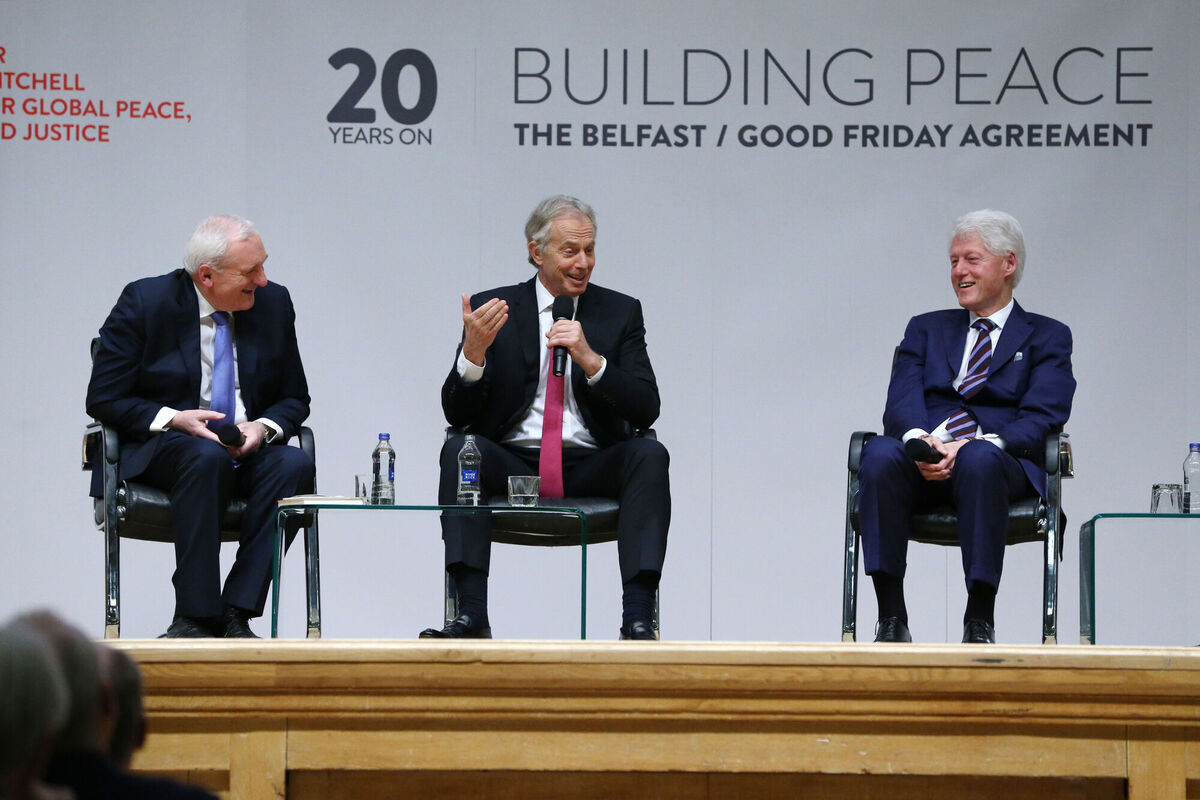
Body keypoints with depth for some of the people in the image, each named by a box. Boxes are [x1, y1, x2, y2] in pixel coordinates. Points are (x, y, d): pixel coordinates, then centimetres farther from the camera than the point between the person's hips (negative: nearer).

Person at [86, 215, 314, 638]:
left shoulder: (273, 302, 4)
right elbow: (103, 399, -4)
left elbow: (294, 398, 12)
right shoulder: (146, 302, -6)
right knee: (208, 457, -37)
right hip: (156, 451, -4)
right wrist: (174, 419, -20)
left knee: (294, 464, -29)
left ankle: (236, 614, -29)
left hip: (247, 450, 4)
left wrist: (263, 427, -12)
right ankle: (195, 617, -35)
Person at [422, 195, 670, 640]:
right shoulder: (492, 310, 8)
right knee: (460, 449, -30)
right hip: (512, 463, 0)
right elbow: (456, 414, 1)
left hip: (590, 469, 0)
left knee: (649, 454, -28)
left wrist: (591, 359, -16)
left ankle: (638, 618, -37)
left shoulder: (620, 312, 10)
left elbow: (645, 411, -1)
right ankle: (471, 616, -36)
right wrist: (474, 351, -18)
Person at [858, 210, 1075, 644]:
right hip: (924, 461, 3)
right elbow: (900, 404, 9)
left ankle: (980, 620, -36)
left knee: (980, 460, -39)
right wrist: (920, 442, -17)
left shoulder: (1046, 337, 16)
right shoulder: (927, 329, 26)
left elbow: (1041, 419, 0)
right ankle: (891, 617, -32)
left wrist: (976, 445, -19)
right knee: (879, 454, -33)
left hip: (1001, 462, -2)